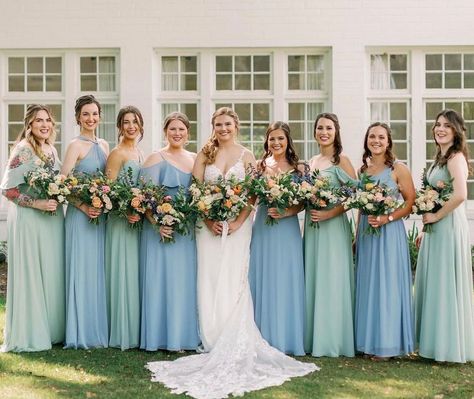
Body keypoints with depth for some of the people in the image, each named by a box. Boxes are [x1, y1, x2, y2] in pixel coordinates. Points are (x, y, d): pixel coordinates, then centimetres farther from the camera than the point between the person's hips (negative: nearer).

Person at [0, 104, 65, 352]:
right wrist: (37, 204, -18)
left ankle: (51, 329, 20)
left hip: (52, 218, 7)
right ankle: (29, 334, 8)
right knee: (30, 274, -2)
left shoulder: (52, 150, 12)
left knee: (52, 273, 10)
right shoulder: (23, 150, -9)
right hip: (29, 220, -7)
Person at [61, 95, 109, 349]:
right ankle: (82, 334, 6)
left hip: (101, 214, 7)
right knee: (83, 271, -2)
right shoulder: (75, 146, -7)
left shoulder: (104, 145, 13)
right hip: (81, 215, -6)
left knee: (99, 271, 10)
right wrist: (84, 207, -21)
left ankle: (99, 330, 19)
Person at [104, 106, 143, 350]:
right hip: (121, 221, -8)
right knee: (123, 273, -4)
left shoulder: (139, 153, 15)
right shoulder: (117, 153, -8)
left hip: (138, 219, 8)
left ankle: (135, 331, 19)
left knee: (135, 273, 11)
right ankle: (122, 333, 5)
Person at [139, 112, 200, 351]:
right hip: (163, 230, -5)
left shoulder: (195, 159, 12)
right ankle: (167, 338, 4)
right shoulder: (156, 158, -4)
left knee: (187, 281, 8)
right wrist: (157, 223, -23)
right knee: (164, 280, -3)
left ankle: (186, 335, 17)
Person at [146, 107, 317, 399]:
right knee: (210, 282, 0)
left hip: (237, 225, -1)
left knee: (233, 282, -3)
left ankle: (234, 348, 4)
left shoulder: (247, 156, 5)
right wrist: (209, 220, -10)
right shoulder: (205, 155, 8)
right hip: (210, 225, 1)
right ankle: (214, 346, 7)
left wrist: (238, 222, -13)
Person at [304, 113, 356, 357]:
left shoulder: (341, 160, -5)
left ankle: (333, 340, 5)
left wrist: (329, 213, -19)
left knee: (331, 279, -3)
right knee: (313, 279, 8)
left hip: (333, 226, -6)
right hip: (311, 226, 7)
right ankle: (314, 339, 16)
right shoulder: (311, 162, 14)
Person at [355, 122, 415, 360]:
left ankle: (387, 344, 7)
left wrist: (387, 218, -18)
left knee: (387, 285, -2)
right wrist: (357, 236, 13)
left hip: (389, 233, -5)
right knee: (367, 285, 8)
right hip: (366, 233, 5)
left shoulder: (398, 169, -4)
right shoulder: (363, 169, 12)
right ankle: (368, 341, 17)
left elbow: (411, 202, -7)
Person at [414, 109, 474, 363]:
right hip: (435, 228, 10)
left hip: (448, 226, -10)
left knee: (446, 284, -2)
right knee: (433, 284, 13)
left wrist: (436, 216, -17)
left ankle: (450, 345, 9)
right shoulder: (441, 158, 16)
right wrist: (427, 229, 17)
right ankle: (436, 342, 22)